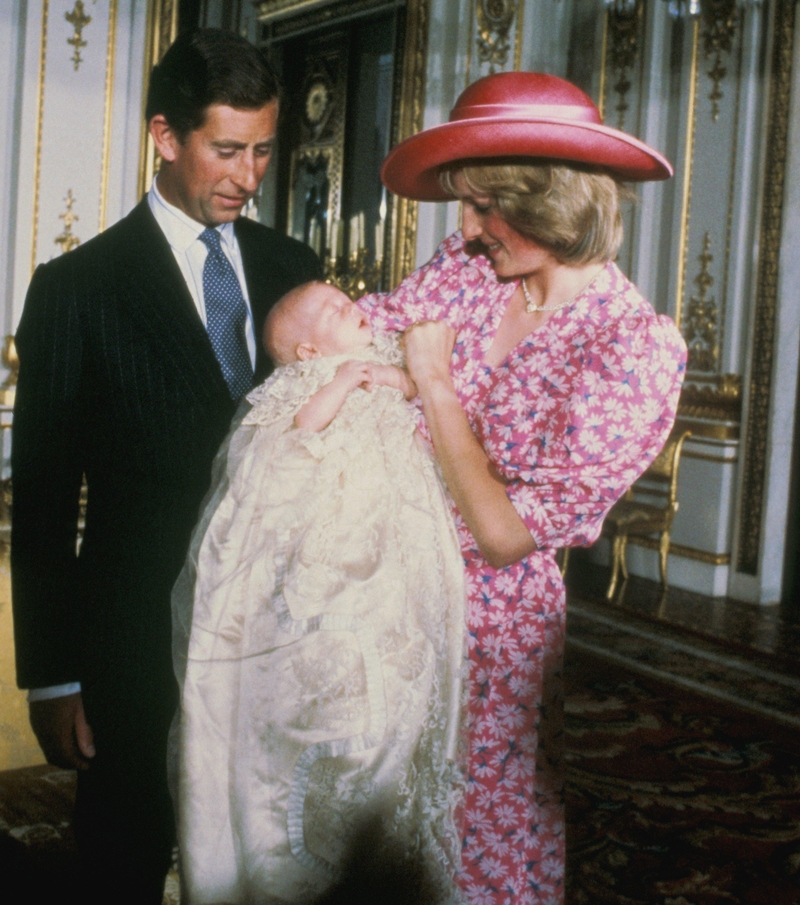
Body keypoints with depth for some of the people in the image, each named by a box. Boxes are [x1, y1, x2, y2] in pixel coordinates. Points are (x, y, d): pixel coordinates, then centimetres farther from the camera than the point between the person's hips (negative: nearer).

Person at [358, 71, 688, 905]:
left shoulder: (636, 349, -19)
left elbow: (506, 534, -20)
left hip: (491, 610, -5)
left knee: (482, 830, 14)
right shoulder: (468, 269, -2)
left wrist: (435, 383, -15)